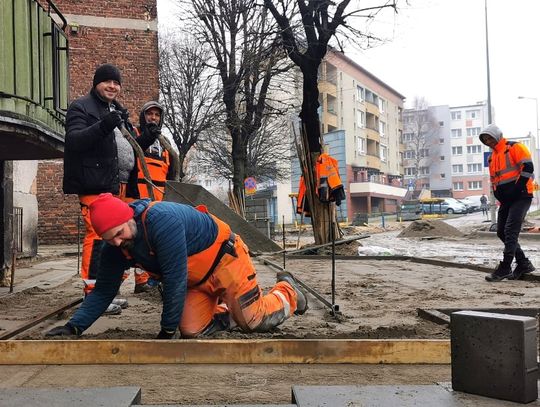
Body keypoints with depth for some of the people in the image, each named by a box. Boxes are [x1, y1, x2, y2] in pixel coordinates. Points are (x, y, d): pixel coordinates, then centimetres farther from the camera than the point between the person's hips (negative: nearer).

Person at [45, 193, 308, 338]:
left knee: (255, 321, -3)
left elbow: (175, 279, -33)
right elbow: (104, 291, -4)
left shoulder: (162, 219, -36)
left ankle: (287, 291, 27)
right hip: (196, 278, 7)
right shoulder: (116, 249, -12)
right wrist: (74, 327, -16)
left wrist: (167, 331, -24)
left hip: (224, 259, -7)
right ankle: (226, 313, 25)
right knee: (192, 331, -6)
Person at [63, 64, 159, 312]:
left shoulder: (119, 112, 26)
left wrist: (147, 139, 10)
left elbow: (126, 148, 30)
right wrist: (103, 126, -29)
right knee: (98, 237, -13)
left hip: (119, 186, 9)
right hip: (96, 186, -9)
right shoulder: (81, 107, 0)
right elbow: (74, 140, -15)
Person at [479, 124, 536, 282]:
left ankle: (505, 268, -11)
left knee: (510, 232, -14)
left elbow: (527, 167, -15)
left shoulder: (514, 147, -6)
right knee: (502, 233, 7)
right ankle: (524, 264, 18)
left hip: (520, 196, -9)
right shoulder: (492, 157, 19)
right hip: (506, 199, 9)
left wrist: (516, 188, -18)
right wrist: (498, 194, 7)